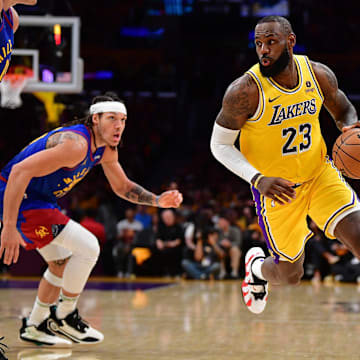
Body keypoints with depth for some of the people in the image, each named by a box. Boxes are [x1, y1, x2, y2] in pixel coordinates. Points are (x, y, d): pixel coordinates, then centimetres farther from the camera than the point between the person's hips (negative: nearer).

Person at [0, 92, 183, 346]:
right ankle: (65, 316, 1)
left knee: (63, 263, 21)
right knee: (88, 247, -15)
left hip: (38, 201, 10)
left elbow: (122, 186, 21)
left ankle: (35, 327, 33)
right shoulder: (76, 144, -27)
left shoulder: (106, 149, 3)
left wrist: (157, 201, 3)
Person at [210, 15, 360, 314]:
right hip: (277, 188, -3)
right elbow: (220, 145, -12)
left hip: (320, 173, 3)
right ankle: (257, 266, 45)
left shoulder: (319, 75, -9)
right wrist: (258, 180, -26)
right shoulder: (245, 91, -22)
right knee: (290, 275, 8)